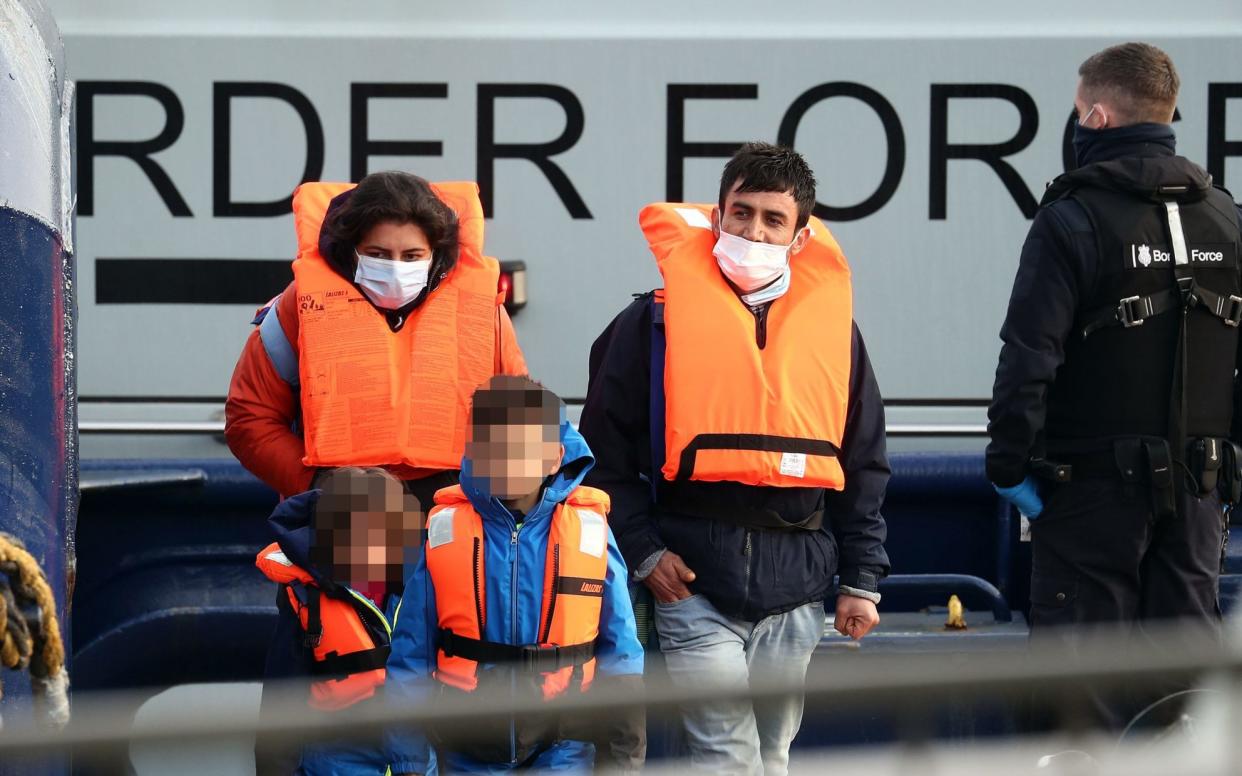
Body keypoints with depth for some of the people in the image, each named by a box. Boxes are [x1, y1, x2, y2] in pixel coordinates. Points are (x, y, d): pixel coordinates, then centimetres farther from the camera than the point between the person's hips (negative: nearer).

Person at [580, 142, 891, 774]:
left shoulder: (832, 324, 11)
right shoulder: (658, 319, 2)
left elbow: (863, 463, 15)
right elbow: (606, 449, 3)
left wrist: (862, 580, 11)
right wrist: (643, 551, -6)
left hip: (796, 584, 4)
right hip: (693, 579, -3)